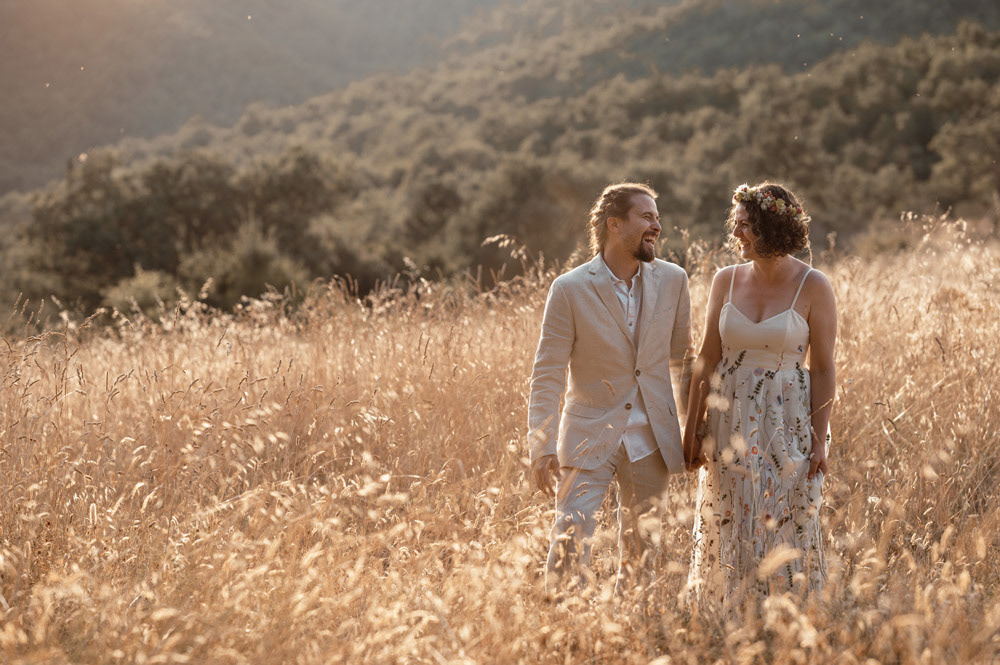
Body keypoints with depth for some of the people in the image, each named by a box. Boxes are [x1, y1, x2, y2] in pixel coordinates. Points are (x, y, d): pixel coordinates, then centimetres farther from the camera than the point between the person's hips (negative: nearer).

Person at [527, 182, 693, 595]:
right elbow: (547, 376, -9)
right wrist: (542, 447, -15)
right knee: (570, 545, -11)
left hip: (651, 441, 4)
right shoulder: (570, 290, -10)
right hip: (589, 437, -3)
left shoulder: (672, 280, 1)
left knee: (641, 552, 11)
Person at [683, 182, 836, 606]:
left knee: (785, 534, 1)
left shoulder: (813, 287, -7)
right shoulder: (726, 280, 3)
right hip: (730, 418, 3)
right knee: (727, 533, 8)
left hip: (787, 421, -3)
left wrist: (820, 440, -9)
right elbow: (707, 359, 5)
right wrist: (692, 428, 3)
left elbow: (822, 368, -5)